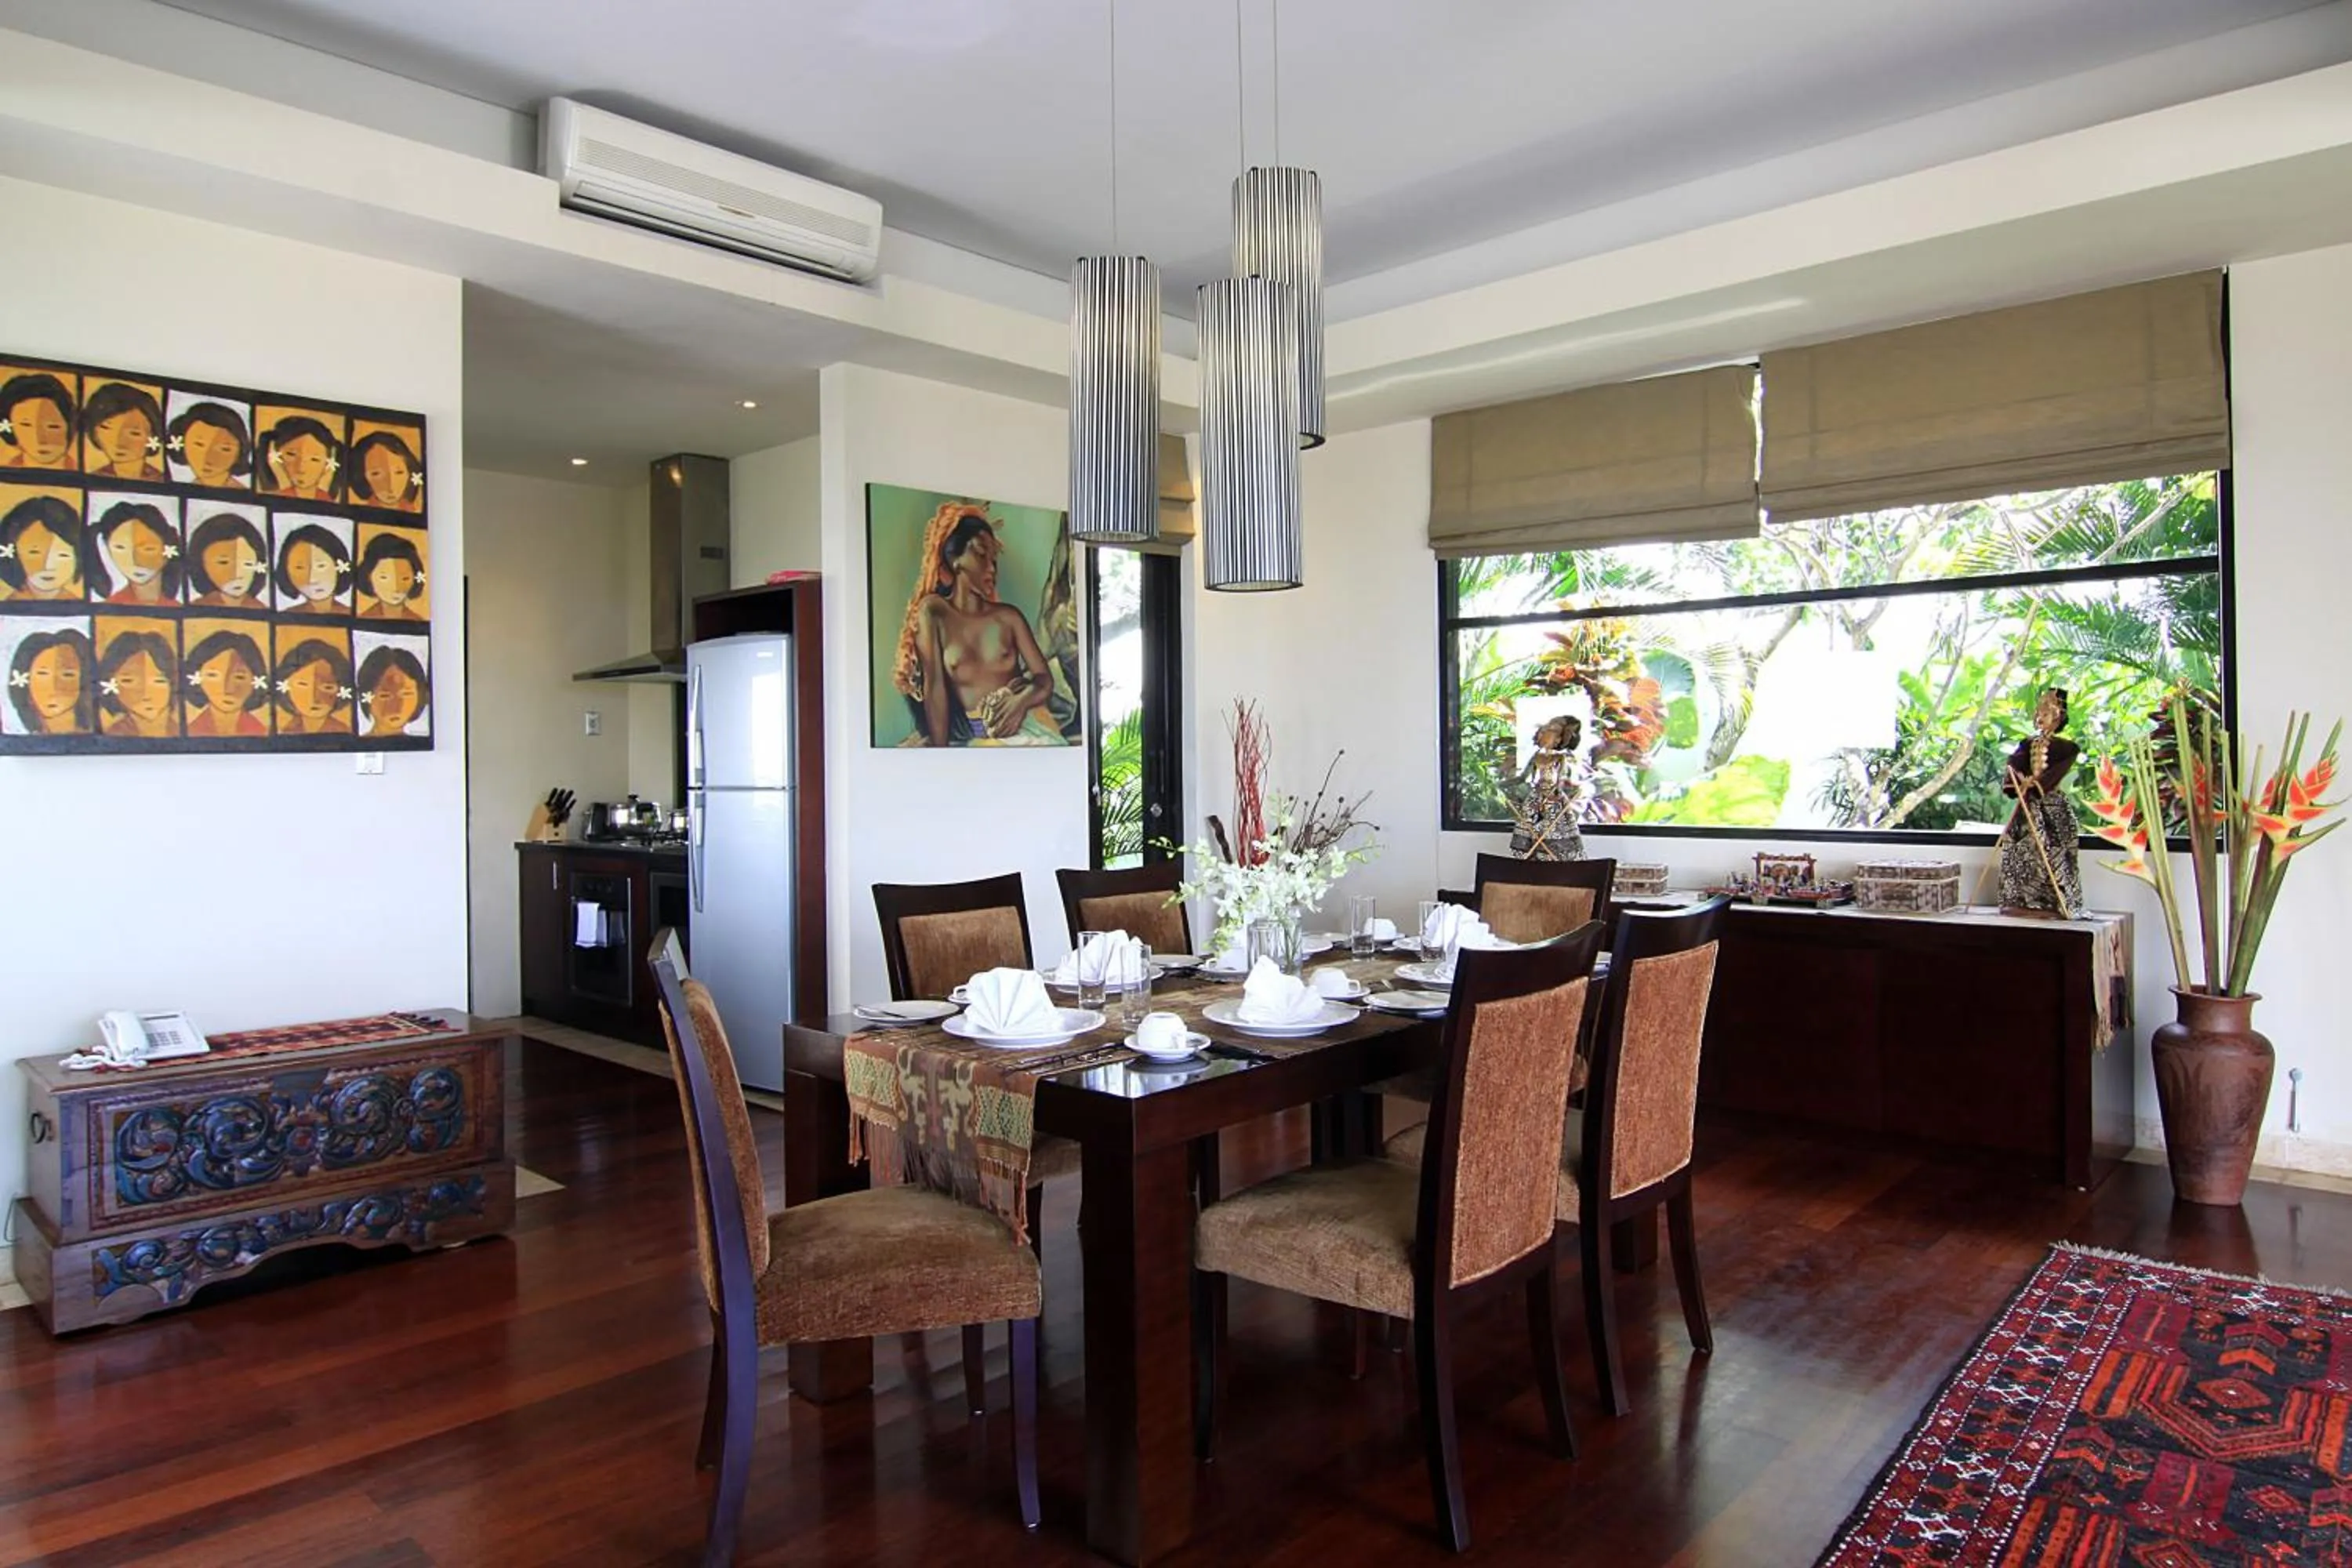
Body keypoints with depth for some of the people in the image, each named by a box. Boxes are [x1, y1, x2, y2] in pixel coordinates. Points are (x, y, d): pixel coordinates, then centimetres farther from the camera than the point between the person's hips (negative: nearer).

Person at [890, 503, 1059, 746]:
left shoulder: (1008, 616, 13)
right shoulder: (933, 612, 5)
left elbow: (1045, 679, 7)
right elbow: (935, 687, -5)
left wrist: (1023, 701, -17)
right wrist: (940, 749, -16)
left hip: (1017, 728, 3)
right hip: (967, 737, -2)